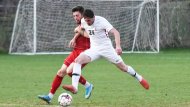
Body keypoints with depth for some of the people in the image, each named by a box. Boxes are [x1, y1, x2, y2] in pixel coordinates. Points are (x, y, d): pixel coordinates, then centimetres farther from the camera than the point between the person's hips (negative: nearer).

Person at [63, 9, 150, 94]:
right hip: (94, 49, 4)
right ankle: (74, 87, -31)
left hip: (106, 48, -4)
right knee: (78, 60, -21)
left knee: (123, 67, 5)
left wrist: (118, 46, -42)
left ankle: (140, 79, 34)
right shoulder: (83, 22, -4)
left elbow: (115, 32, -28)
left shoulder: (101, 21, -20)